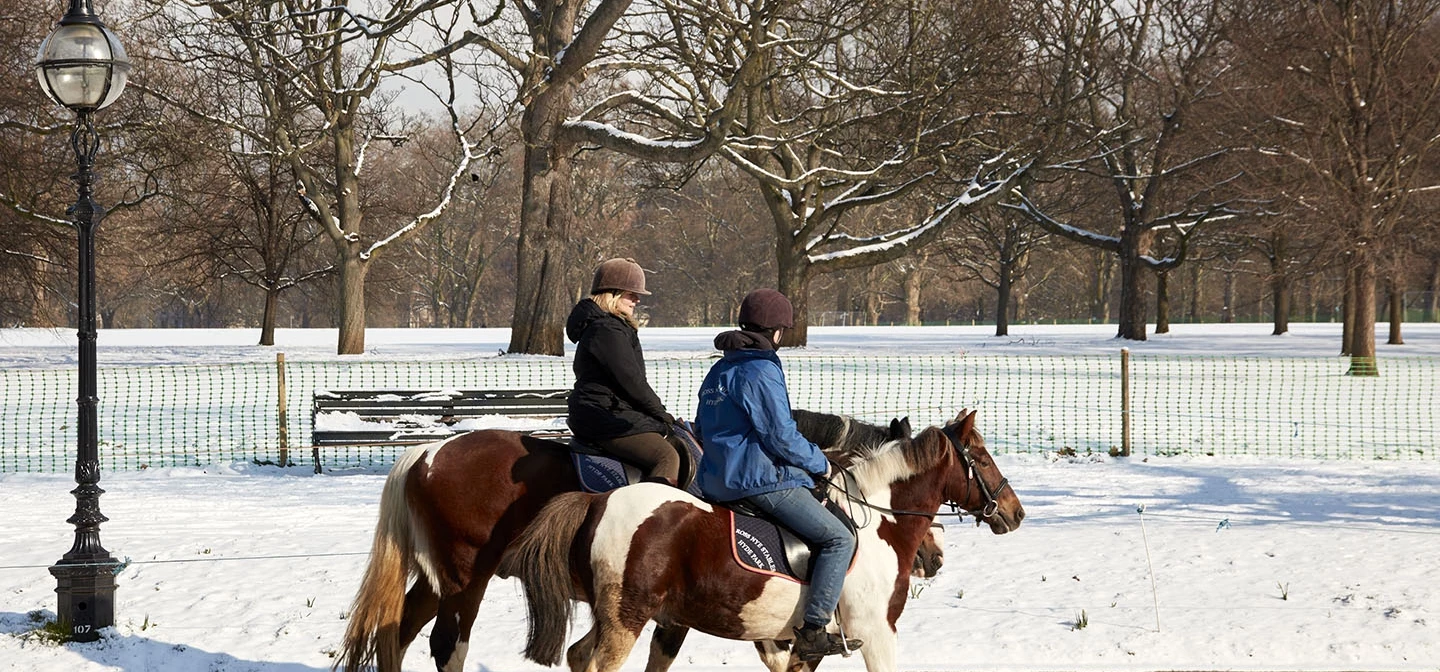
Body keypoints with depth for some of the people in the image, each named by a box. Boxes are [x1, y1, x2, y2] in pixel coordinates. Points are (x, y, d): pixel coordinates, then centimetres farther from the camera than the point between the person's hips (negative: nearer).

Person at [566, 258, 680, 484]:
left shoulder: (616, 327, 19)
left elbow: (634, 379, 22)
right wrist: (662, 415, -6)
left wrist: (659, 413, 13)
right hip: (606, 419, -11)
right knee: (667, 457, -21)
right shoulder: (607, 329, -15)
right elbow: (630, 381, -17)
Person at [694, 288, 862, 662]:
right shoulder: (762, 372, -16)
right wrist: (819, 463, -3)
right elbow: (781, 436, -18)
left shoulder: (719, 371, 14)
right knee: (838, 538, -7)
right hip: (762, 480, -10)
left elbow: (703, 430, 21)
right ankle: (813, 631, -15)